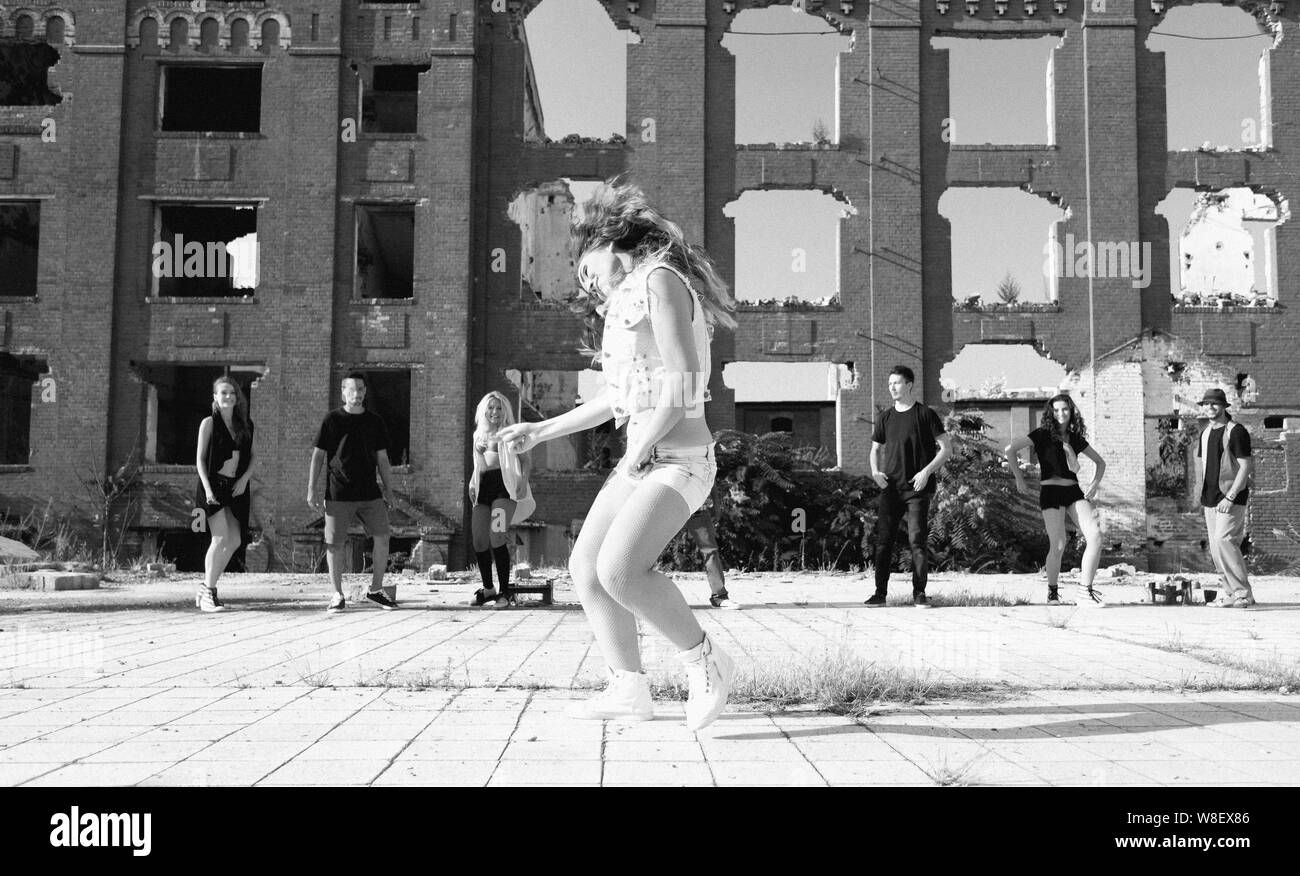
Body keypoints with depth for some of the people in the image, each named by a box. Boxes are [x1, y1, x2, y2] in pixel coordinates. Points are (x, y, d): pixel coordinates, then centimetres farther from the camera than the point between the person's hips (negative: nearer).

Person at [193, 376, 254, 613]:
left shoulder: (245, 425, 13)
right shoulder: (209, 423, 0)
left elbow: (252, 457, 16)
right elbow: (200, 459, -3)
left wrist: (245, 478, -3)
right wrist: (207, 488, -14)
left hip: (236, 487, 5)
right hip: (213, 484, -5)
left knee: (234, 540, 3)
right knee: (221, 537, -14)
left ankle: (205, 587, 18)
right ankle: (208, 594, -7)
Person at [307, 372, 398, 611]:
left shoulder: (375, 421, 10)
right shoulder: (332, 420, 2)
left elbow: (382, 458, 15)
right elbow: (318, 455, 3)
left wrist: (388, 490, 12)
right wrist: (312, 489, -3)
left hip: (370, 493, 3)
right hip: (338, 495, -2)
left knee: (382, 538, -2)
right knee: (335, 545, -1)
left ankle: (375, 589, 13)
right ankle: (338, 594, 13)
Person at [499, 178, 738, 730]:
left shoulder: (660, 280, -9)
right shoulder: (628, 301, 22)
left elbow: (683, 382, -20)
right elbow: (616, 399, 28)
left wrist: (640, 450, -13)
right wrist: (539, 432, 28)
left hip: (678, 458, -10)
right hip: (640, 461, 10)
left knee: (619, 569, -25)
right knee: (585, 568, 5)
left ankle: (704, 662, -9)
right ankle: (628, 690, 11)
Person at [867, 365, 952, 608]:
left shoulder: (925, 414, -1)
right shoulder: (885, 417, 11)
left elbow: (946, 447, -2)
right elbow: (876, 449, 22)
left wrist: (927, 471, -13)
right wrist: (875, 470, 2)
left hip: (917, 488, -4)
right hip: (890, 488, 4)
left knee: (918, 540, -4)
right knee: (883, 540, 0)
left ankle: (919, 593, 4)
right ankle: (880, 592, 6)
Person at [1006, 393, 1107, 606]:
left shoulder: (1076, 438, 17)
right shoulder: (1043, 434, 2)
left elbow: (1100, 462, 30)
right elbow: (1010, 449, -7)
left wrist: (1095, 483, 14)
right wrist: (1019, 478, -5)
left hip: (1074, 492, 5)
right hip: (1051, 491, -5)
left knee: (1095, 537, -14)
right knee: (1058, 546, -14)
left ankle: (1084, 592, -9)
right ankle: (1052, 592, 9)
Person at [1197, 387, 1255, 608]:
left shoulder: (1236, 431, -10)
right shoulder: (1205, 432, 13)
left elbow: (1245, 467, -15)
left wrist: (1230, 497, -20)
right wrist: (1204, 494, 15)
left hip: (1232, 497, -8)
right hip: (1210, 499, 8)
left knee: (1223, 540, -19)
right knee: (1216, 548, 7)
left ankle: (1243, 593, -14)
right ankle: (1231, 593, 14)